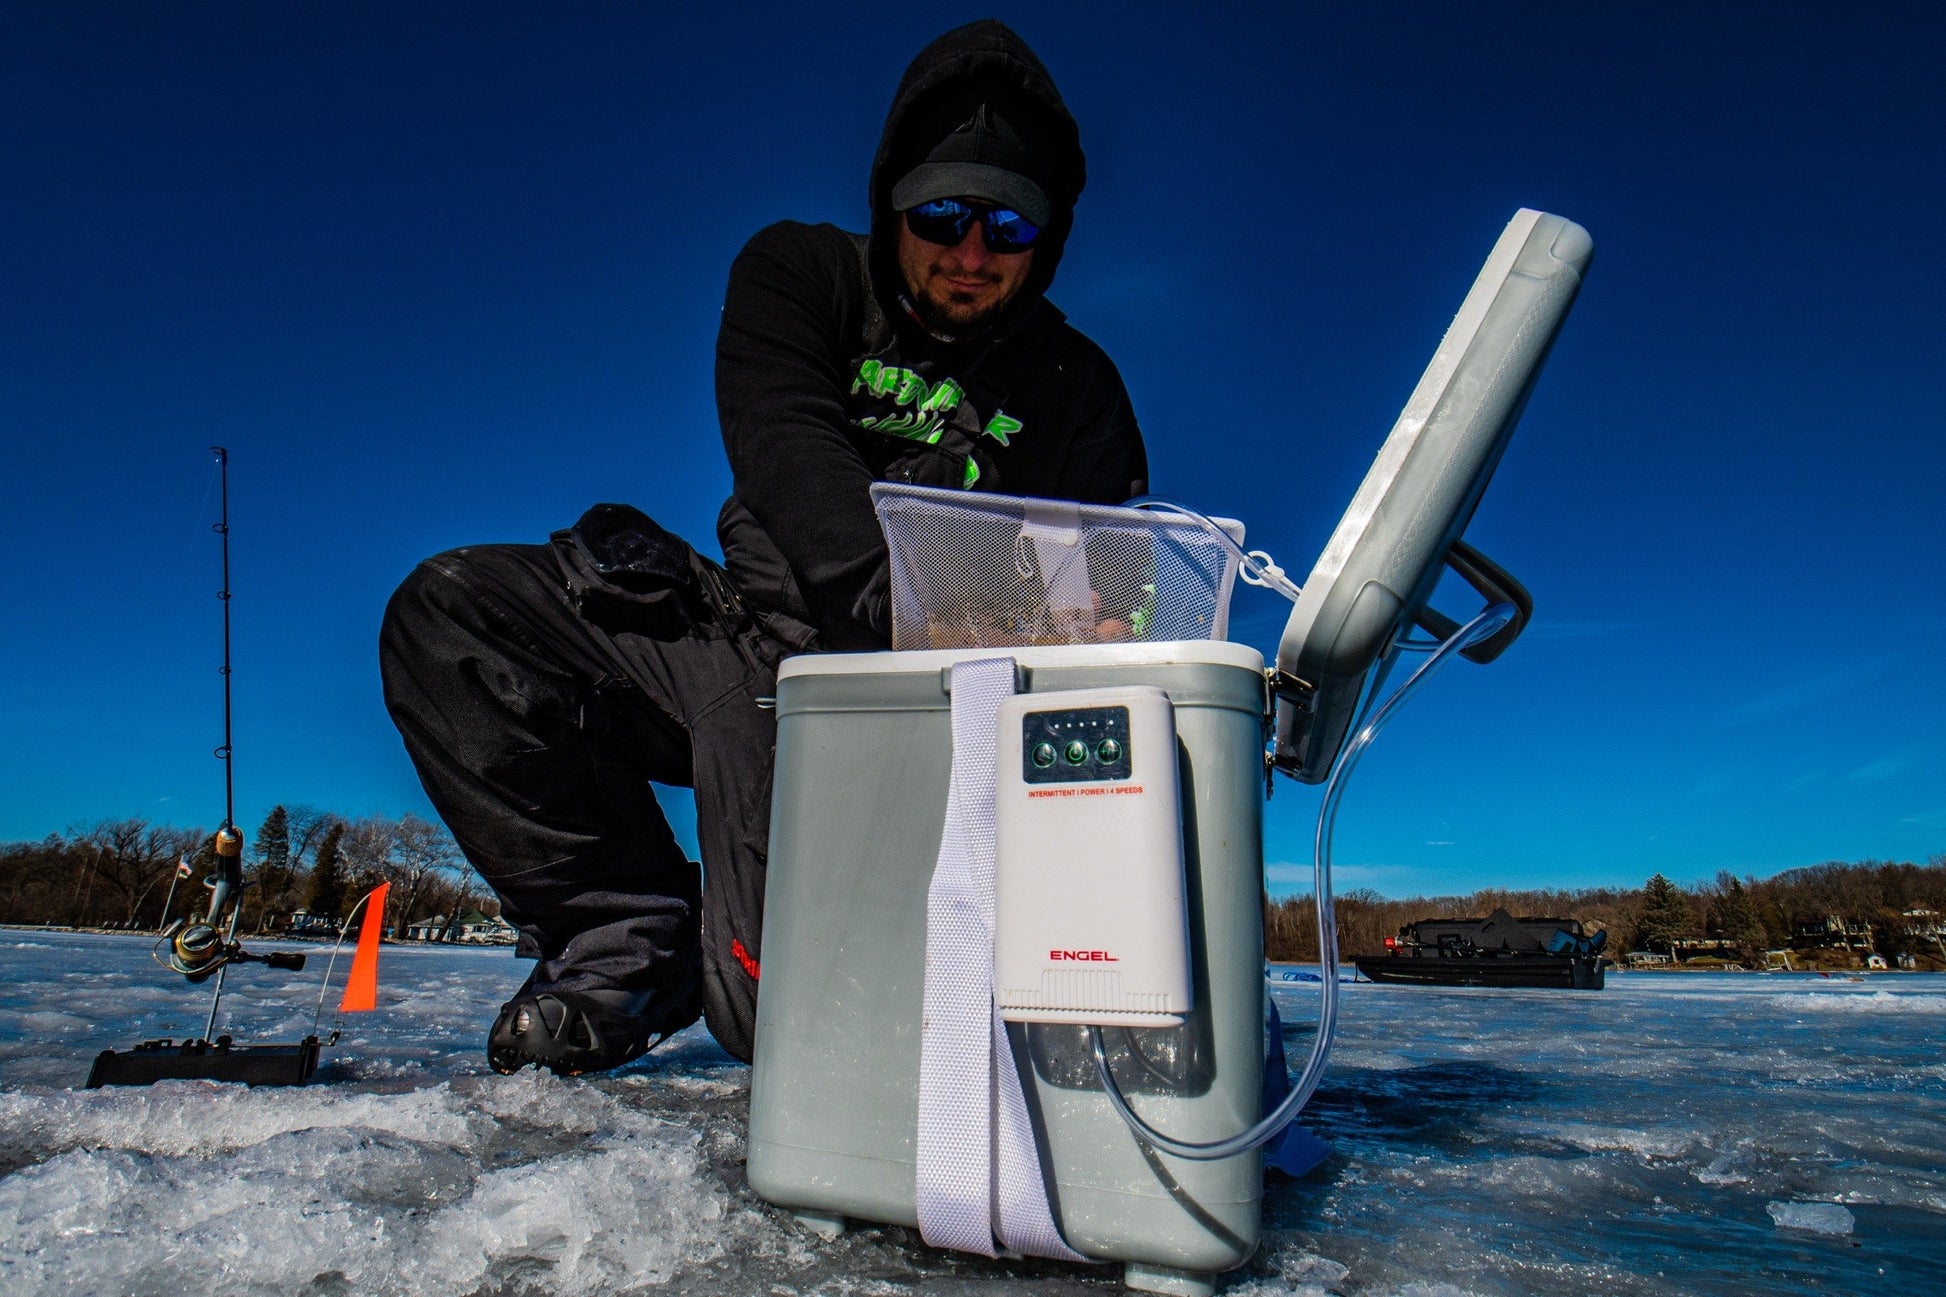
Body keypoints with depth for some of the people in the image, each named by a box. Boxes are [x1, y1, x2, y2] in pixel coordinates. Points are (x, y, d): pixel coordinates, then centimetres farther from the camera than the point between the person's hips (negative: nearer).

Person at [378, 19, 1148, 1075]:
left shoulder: (1076, 389, 2)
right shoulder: (799, 275, 4)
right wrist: (896, 599, -35)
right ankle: (629, 938, -6)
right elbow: (787, 453, -16)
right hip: (751, 636, 3)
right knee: (450, 610, -12)